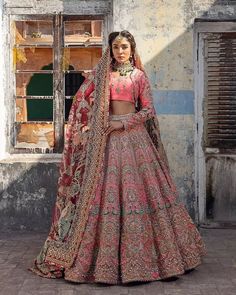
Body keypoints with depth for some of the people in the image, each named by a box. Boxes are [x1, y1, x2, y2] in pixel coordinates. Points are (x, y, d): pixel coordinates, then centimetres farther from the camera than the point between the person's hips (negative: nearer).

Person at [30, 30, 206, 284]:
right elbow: (84, 104, 7)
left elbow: (148, 110, 2)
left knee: (140, 188, -3)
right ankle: (106, 254, 1)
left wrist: (123, 123, -9)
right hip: (107, 137, 0)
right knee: (106, 189, -4)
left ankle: (144, 251, 7)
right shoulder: (100, 75, 9)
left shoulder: (139, 76, 8)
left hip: (134, 134, 0)